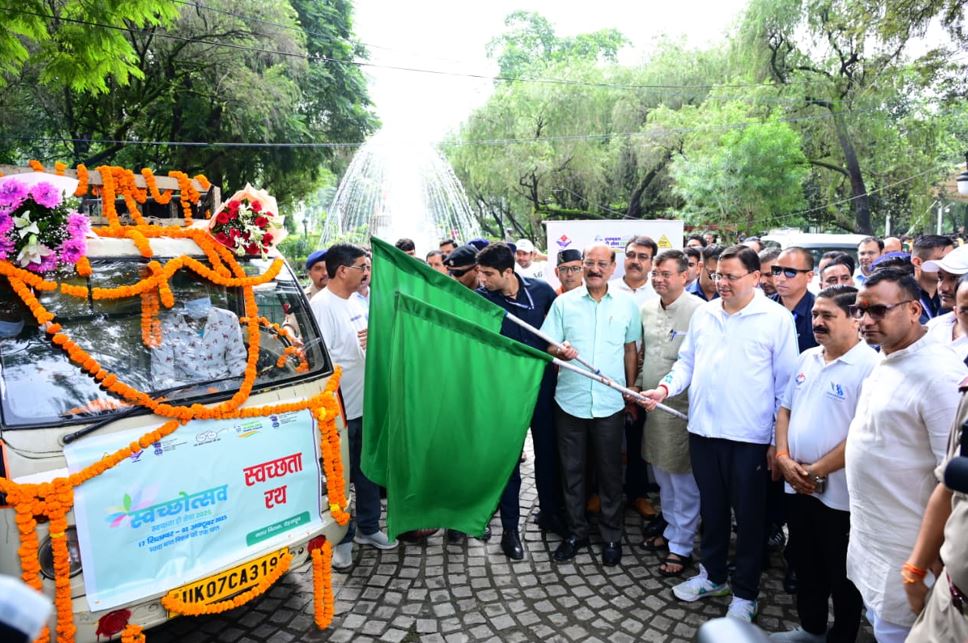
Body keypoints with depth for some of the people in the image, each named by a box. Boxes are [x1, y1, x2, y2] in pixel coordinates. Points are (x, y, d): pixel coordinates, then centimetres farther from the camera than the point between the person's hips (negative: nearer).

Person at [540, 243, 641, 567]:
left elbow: (631, 349, 9)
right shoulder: (564, 302, 0)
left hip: (610, 403, 0)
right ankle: (576, 531, 29)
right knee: (571, 469, 11)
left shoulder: (626, 303, 2)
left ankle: (612, 535, 28)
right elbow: (548, 347, -1)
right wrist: (560, 351, -23)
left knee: (610, 471, 11)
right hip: (570, 401, 0)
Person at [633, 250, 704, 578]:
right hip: (652, 406, 7)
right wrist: (637, 386, 14)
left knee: (684, 480, 5)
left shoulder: (699, 311, -16)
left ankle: (681, 546, 20)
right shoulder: (647, 308, 6)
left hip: (682, 407, -7)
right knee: (662, 474, 20)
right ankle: (671, 530, 38)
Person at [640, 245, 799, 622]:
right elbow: (687, 361, 12)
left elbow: (786, 383, -6)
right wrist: (667, 387, -7)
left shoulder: (777, 319, -7)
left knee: (749, 516, 10)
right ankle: (712, 575, 38)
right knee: (711, 508, 19)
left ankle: (745, 593, 28)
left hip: (750, 436, -4)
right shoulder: (703, 314, 7)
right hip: (703, 429, 5)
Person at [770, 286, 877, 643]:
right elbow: (785, 410, 11)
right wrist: (784, 458, -2)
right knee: (806, 565, 22)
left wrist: (817, 470, -15)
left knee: (841, 574, 13)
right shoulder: (807, 358, 6)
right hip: (797, 486, 7)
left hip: (839, 492, -6)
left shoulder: (869, 366, -16)